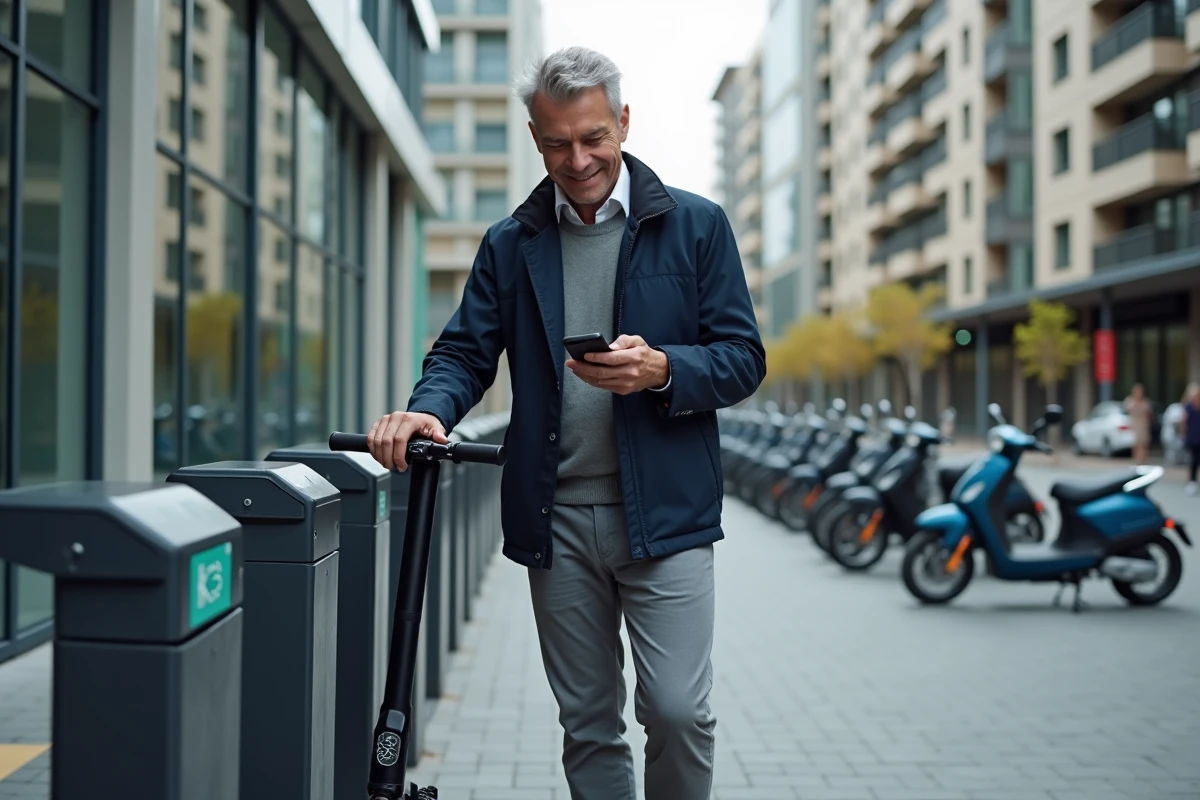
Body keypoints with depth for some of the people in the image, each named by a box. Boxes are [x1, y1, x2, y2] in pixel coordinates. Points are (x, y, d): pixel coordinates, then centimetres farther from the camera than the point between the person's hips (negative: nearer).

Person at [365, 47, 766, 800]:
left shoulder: (696, 225, 3)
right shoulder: (510, 244, 10)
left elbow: (744, 360, 1)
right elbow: (465, 352, 7)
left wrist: (661, 370, -19)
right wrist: (429, 408, -16)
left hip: (664, 513, -2)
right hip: (556, 520, 3)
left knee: (678, 710, -7)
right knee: (588, 726, 11)